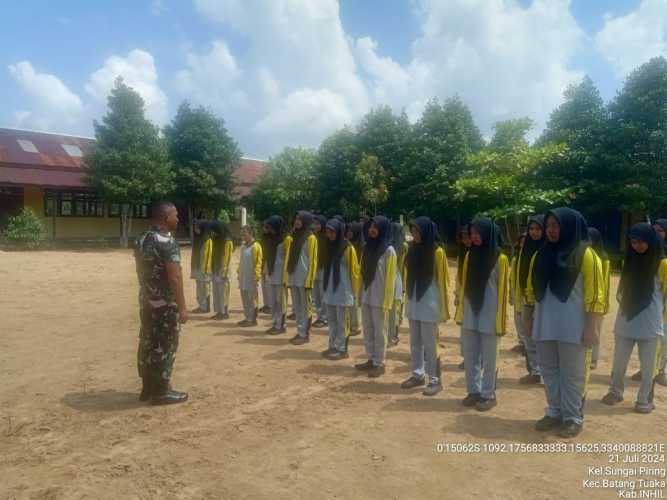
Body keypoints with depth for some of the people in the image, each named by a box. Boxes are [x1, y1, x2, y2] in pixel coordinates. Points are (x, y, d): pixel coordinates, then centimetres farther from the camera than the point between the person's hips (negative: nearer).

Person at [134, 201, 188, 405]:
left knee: (147, 344, 15)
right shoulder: (168, 242, -19)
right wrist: (182, 307, -17)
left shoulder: (141, 240, 8)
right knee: (164, 347, 2)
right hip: (165, 304, -8)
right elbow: (175, 277, -22)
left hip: (146, 301, 8)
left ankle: (148, 388, 25)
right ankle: (161, 392, 11)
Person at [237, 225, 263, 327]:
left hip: (251, 277, -8)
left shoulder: (256, 246, -11)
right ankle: (247, 318, 21)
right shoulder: (243, 246, 14)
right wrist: (239, 274, 16)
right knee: (245, 299, 12)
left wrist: (256, 276, -17)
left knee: (252, 299, -2)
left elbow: (258, 262, -14)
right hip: (243, 277, 8)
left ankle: (253, 319, 5)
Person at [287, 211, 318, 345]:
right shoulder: (295, 235, 13)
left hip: (304, 278, -7)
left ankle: (304, 334, 7)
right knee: (296, 306, 11)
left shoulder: (311, 238, -7)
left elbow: (313, 260, -9)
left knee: (305, 307, 1)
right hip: (294, 277, 7)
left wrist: (309, 280, -14)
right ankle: (300, 332, 19)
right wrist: (288, 275, 11)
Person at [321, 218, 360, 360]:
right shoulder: (329, 246, 9)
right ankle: (332, 347, 24)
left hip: (343, 291, -6)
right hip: (330, 290, 7)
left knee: (342, 322, 2)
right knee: (332, 321, 14)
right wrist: (324, 287, 14)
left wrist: (355, 291, -6)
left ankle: (342, 350, 10)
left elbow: (354, 271, -7)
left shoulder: (348, 248, -10)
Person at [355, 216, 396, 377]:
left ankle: (379, 363, 13)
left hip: (379, 298, -6)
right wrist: (360, 294, 10)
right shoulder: (368, 247, 8)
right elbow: (363, 273, 12)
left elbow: (390, 278, -11)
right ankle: (371, 359, 24)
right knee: (367, 329, 13)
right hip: (366, 296, 6)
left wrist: (386, 301, -13)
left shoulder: (389, 251, -11)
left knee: (379, 331, 3)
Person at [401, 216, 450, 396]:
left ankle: (435, 380, 10)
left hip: (429, 304, -6)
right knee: (415, 342, 13)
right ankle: (417, 375, 25)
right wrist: (408, 298, 12)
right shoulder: (413, 250, 8)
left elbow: (442, 280, -8)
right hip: (414, 303, 6)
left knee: (429, 344, -1)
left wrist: (443, 308, -9)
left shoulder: (437, 252, -9)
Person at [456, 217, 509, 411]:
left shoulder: (500, 258, -9)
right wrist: (461, 311, 9)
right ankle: (474, 391, 24)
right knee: (470, 356, 11)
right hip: (470, 314, 5)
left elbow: (503, 290, -7)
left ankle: (488, 395, 18)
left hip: (489, 315, -5)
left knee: (488, 358, 6)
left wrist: (501, 320, -9)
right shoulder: (469, 255, 6)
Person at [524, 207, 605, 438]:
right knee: (549, 371, 13)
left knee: (572, 374, 5)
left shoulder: (585, 254, -7)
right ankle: (554, 413, 26)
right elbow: (531, 290, 14)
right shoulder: (541, 255, 9)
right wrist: (529, 319, 13)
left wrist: (591, 327, -13)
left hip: (573, 327, -5)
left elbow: (595, 294, -10)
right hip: (545, 325, 5)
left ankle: (573, 417, 18)